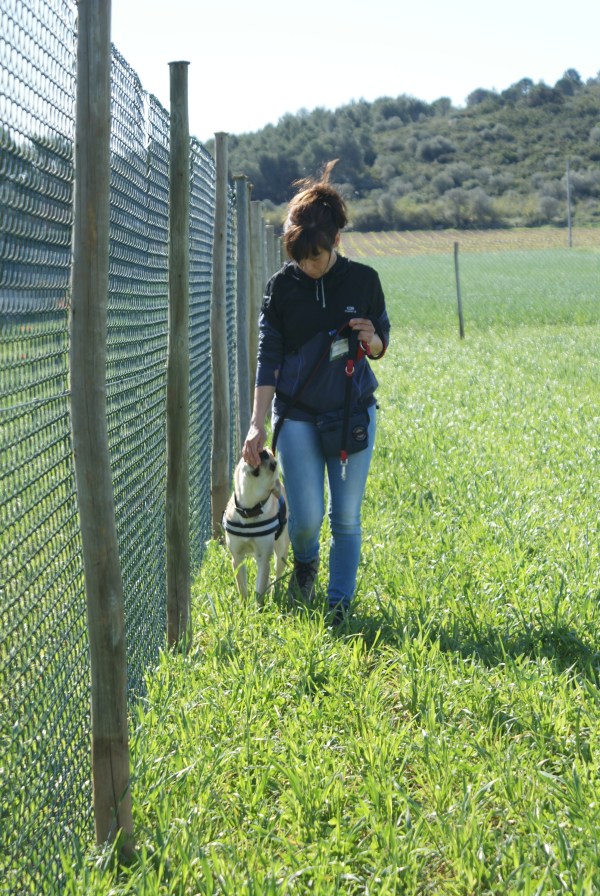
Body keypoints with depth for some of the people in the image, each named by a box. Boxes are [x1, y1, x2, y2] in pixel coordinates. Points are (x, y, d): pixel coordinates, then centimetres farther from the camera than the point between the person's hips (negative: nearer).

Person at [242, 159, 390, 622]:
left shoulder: (364, 280, -2)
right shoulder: (282, 286, -5)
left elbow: (381, 345, 9)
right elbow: (268, 357, -4)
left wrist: (371, 340, -15)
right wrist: (257, 423, -11)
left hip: (354, 411, 1)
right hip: (298, 414, -1)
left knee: (347, 517, 2)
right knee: (307, 516, -3)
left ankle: (341, 601, 16)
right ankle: (306, 561, 31)